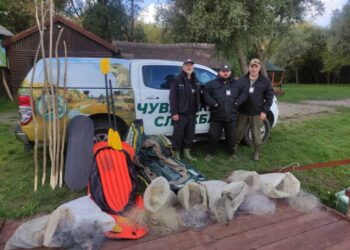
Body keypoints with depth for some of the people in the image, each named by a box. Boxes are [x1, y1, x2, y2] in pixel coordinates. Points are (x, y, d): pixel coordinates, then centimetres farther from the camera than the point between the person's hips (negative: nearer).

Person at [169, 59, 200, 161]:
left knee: (190, 134, 13)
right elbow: (172, 97, -12)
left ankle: (187, 153, 26)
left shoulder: (194, 81, 17)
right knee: (178, 135, -2)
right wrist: (174, 113, -18)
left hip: (191, 113, 7)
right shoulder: (177, 80, -4)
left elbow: (197, 96, 22)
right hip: (181, 113, -7)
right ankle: (176, 154, 9)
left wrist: (196, 109, 12)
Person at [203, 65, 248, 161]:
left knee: (231, 136, 12)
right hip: (217, 116, -2)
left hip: (231, 116, 3)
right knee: (214, 136, 2)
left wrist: (237, 102, -2)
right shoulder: (212, 84, 1)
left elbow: (245, 92, 11)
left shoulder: (236, 84, 11)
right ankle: (210, 153, 18)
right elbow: (205, 93, -6)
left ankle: (232, 153, 31)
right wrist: (213, 103, -13)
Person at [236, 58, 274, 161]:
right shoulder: (242, 79, 4)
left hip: (257, 113, -1)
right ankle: (234, 148, 30)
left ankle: (257, 151, 25)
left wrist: (264, 111, -7)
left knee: (256, 134, 8)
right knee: (238, 132, 11)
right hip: (242, 112, 1)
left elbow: (269, 97, 0)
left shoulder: (265, 81, 0)